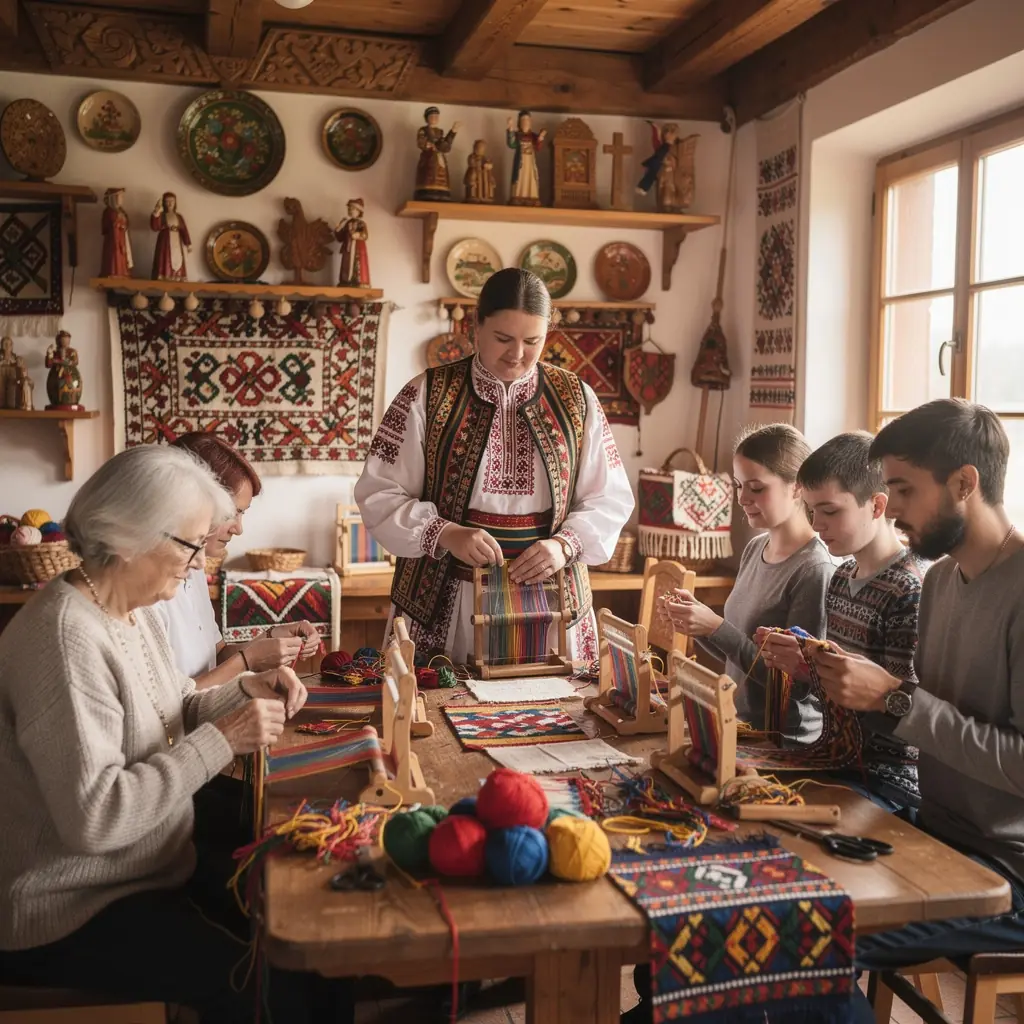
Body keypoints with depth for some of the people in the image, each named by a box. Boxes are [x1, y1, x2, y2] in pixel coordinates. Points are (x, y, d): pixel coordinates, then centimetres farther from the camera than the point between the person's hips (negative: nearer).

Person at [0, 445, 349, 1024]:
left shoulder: (134, 611, 5)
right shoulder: (67, 638, -26)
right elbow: (92, 817, -31)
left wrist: (243, 693, -5)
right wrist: (220, 740, -27)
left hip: (152, 872, 9)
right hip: (69, 913, -9)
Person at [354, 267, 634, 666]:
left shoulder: (575, 399, 3)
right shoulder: (427, 394, -3)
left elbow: (610, 498, 5)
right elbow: (379, 494, -4)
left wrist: (565, 545, -14)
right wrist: (446, 534, -19)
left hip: (549, 604, 2)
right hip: (443, 603, -1)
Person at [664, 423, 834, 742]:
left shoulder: (815, 570, -17)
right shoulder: (755, 549, 6)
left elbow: (797, 683, -18)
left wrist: (716, 628, -21)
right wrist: (696, 621, -5)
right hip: (739, 728, 6)